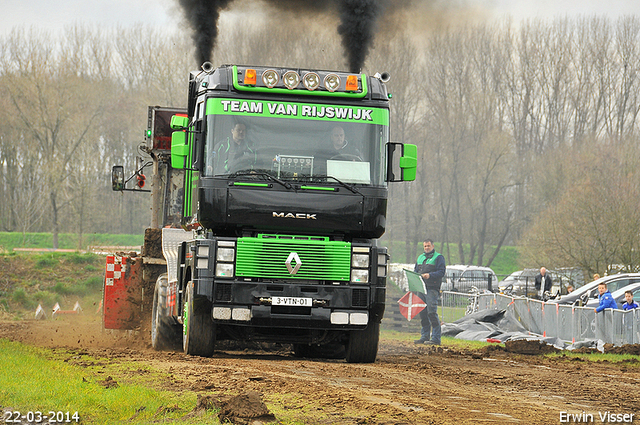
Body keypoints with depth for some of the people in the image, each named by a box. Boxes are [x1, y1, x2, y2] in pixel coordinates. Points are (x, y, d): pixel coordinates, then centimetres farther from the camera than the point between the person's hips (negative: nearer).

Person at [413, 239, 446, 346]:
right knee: (422, 313, 8)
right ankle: (425, 336, 15)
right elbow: (415, 270, 26)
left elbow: (441, 272, -9)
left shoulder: (438, 257, 0)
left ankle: (436, 338, -11)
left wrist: (430, 275, -22)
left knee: (432, 313, -13)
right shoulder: (420, 258, 22)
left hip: (432, 289, -7)